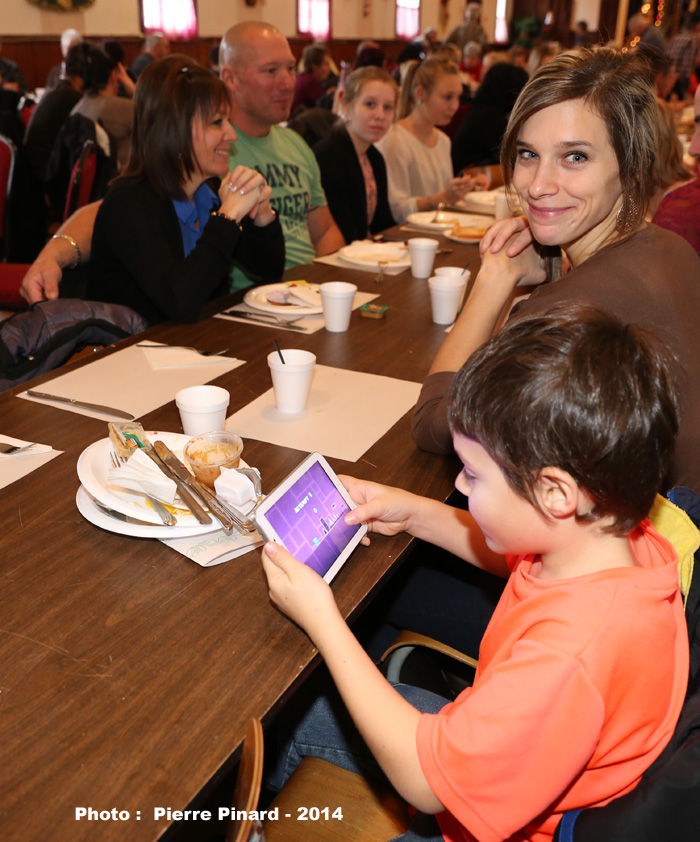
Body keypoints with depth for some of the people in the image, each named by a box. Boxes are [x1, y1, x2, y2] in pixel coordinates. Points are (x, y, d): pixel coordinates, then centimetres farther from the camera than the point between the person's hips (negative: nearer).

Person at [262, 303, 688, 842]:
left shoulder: (570, 655, -43)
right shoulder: (617, 535, -17)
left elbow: (425, 781, -29)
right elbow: (515, 554, 9)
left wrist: (322, 620, -26)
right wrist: (414, 514, -1)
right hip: (483, 740, 8)